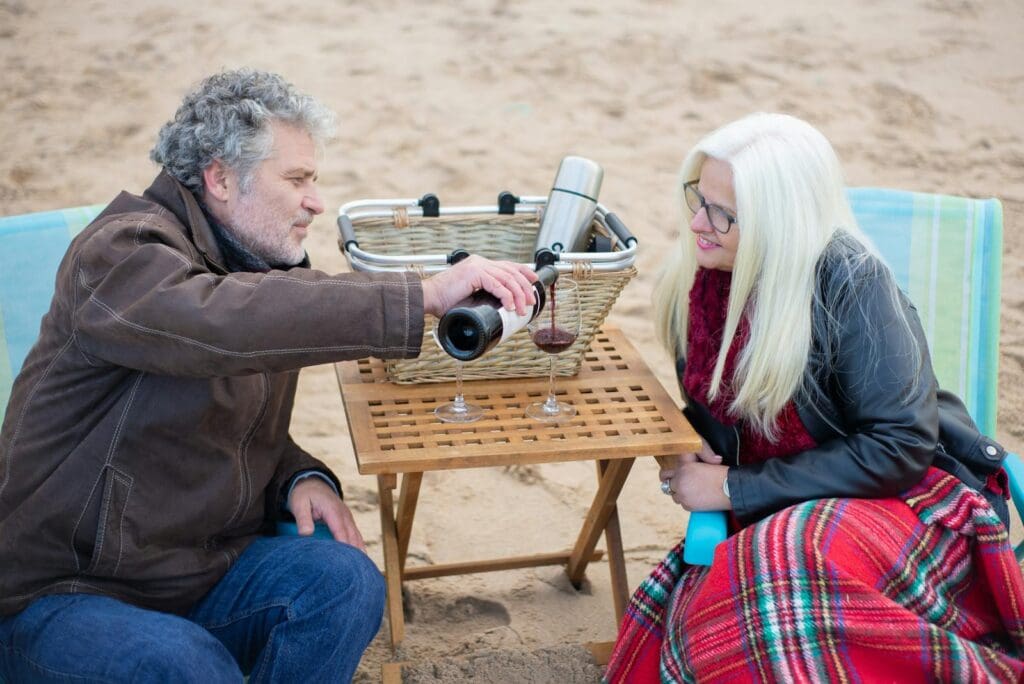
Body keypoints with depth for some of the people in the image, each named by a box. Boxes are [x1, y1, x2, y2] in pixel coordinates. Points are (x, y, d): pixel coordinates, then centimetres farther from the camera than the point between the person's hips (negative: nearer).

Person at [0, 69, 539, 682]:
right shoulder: (124, 251, -18)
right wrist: (427, 296, -42)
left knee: (347, 580, -19)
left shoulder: (264, 265, 10)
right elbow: (221, 321, -41)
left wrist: (300, 479, -4)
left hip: (206, 569, 7)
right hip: (61, 596, -7)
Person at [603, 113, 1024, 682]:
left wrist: (733, 487, -19)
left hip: (907, 497, -4)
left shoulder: (848, 279, -19)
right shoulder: (702, 276, 0)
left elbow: (899, 447, -21)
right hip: (777, 511, 5)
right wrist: (689, 456, -6)